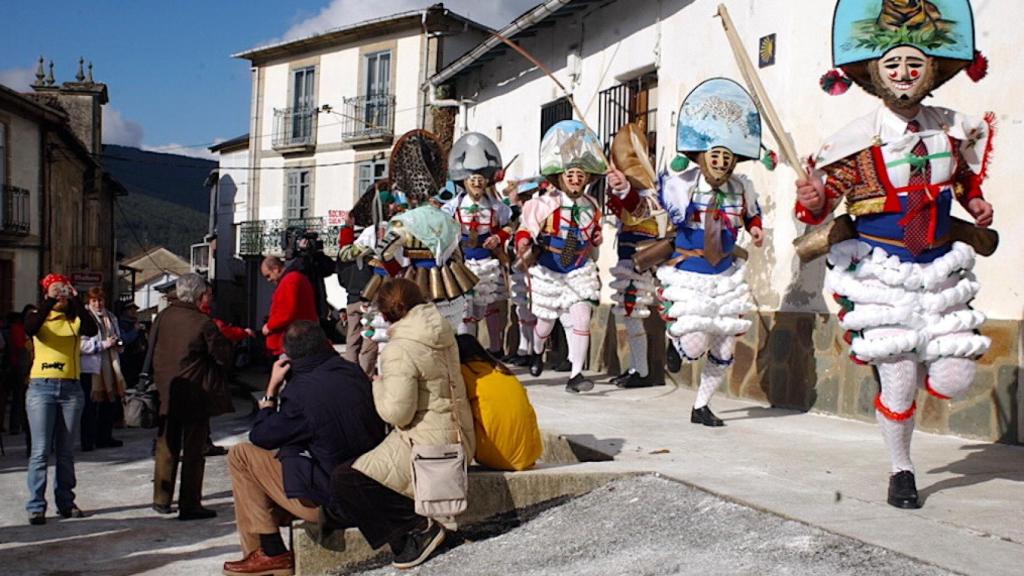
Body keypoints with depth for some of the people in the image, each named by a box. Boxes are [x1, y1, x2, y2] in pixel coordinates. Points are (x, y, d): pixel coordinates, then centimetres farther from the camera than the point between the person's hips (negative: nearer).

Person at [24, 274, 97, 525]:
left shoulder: (75, 320, 8)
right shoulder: (37, 316, 6)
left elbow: (92, 330, -15)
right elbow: (30, 329, -19)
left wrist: (76, 301, -20)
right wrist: (50, 302, -23)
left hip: (71, 388, 2)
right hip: (41, 387, -2)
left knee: (66, 451, 8)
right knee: (41, 451, -6)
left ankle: (65, 501, 16)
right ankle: (36, 506, -3)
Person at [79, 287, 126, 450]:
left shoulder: (110, 318, 16)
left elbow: (118, 339, 28)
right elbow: (81, 345, -15)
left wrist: (119, 343, 5)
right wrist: (104, 344, -16)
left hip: (109, 367, 7)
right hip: (90, 368, -7)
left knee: (111, 402, 10)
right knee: (90, 406, -4)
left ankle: (104, 437, 22)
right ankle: (87, 441, 2)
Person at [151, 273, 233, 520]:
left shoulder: (162, 317, 1)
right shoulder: (204, 323, -16)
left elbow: (153, 351, 11)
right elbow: (223, 357, -11)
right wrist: (220, 335, 5)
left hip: (166, 394, 5)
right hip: (196, 395, -5)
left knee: (166, 448, 17)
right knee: (193, 451, 4)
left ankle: (161, 499, 24)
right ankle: (189, 505, 7)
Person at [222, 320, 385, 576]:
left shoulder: (301, 391, -20)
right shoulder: (355, 372, 0)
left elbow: (260, 437, -6)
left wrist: (272, 389, 5)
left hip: (326, 501, -8)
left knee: (240, 455, 1)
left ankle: (269, 553, 5)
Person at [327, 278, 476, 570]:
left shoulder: (399, 349, -20)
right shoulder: (442, 332, 6)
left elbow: (397, 413, -22)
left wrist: (378, 385, -3)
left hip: (428, 448, -10)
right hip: (457, 439, 10)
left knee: (345, 481, -8)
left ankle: (418, 526, -5)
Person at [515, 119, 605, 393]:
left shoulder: (591, 206, 1)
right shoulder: (544, 204, -15)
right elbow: (526, 228, -15)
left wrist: (591, 245, 3)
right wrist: (523, 242, -33)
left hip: (579, 271, 3)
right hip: (548, 271, -3)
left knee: (581, 318, -13)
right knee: (545, 321, 12)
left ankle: (576, 374, -6)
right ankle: (537, 352, 47)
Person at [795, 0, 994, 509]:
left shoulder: (953, 130, 3)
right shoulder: (858, 141, -11)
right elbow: (822, 198, -13)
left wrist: (975, 203, 4)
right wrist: (812, 200, -36)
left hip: (941, 270, 4)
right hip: (882, 273, -4)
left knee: (952, 381, -1)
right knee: (897, 382, -1)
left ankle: (914, 363, 36)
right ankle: (901, 470, 23)